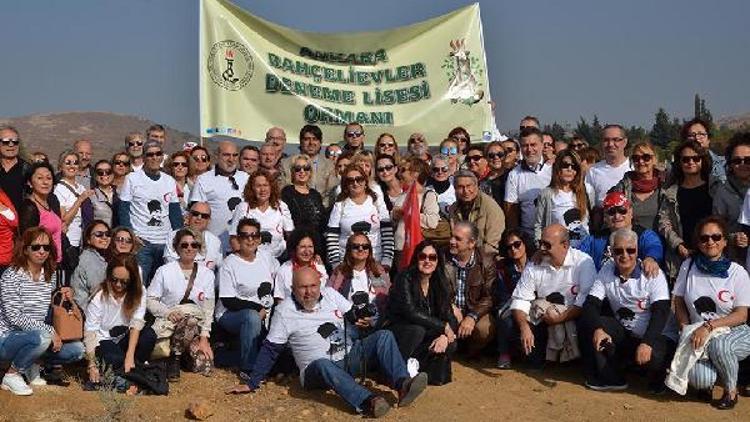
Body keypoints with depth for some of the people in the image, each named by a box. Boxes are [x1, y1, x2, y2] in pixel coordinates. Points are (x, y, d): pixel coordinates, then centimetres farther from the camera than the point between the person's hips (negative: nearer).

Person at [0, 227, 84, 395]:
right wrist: (49, 331, -23)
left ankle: (31, 365, 12)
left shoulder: (51, 276, 8)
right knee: (41, 338, -36)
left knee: (77, 350, -9)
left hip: (37, 335, 7)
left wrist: (65, 298, -4)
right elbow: (14, 316, -21)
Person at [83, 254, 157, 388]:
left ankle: (132, 370, -11)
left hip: (125, 338, 3)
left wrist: (130, 355, -31)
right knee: (116, 359, -35)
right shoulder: (99, 296, -16)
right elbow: (90, 332, -20)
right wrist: (92, 365, -29)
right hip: (103, 340, -3)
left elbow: (137, 322, -19)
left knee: (149, 334, -28)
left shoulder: (138, 293, -9)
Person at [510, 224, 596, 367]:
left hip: (573, 319, -2)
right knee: (534, 361, -16)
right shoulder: (533, 266, 1)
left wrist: (561, 318, -27)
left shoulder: (583, 263, -9)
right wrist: (524, 327, -21)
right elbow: (520, 301, -3)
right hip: (543, 321, 2)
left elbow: (586, 302, -17)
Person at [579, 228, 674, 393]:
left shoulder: (653, 274, -11)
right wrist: (597, 329, -31)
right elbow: (590, 304, -9)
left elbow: (661, 312, -20)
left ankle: (657, 379, 3)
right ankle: (611, 378, -8)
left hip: (655, 335, -4)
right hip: (624, 334, 4)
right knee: (586, 323, -18)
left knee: (654, 357, -37)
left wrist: (646, 343, -34)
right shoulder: (606, 272, -1)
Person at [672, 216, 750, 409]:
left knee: (718, 345, -38)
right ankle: (710, 375, 13)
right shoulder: (688, 266, 2)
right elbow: (679, 303, 9)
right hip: (698, 335, 1)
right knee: (700, 380, -27)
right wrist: (687, 331, -6)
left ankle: (731, 390, -8)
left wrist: (708, 326, -21)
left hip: (734, 332, -1)